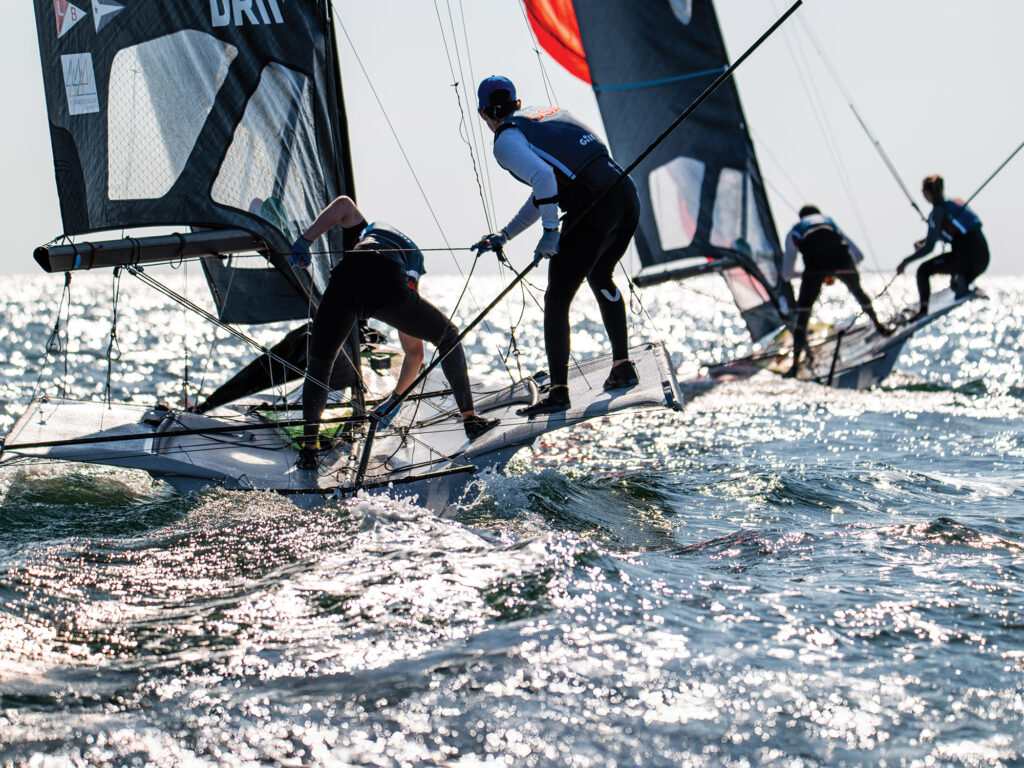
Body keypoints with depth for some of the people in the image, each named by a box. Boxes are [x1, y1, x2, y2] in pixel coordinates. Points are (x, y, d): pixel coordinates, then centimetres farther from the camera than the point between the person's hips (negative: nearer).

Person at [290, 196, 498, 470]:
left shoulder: (364, 233, 43)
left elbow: (343, 204, 16)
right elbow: (414, 352, 45)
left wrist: (305, 241, 15)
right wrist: (396, 398, 56)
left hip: (345, 282, 0)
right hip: (391, 289, 0)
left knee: (318, 365, 22)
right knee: (449, 337, 27)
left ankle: (309, 446, 14)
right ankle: (470, 419, 23)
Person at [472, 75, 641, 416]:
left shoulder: (506, 140, 1)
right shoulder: (548, 112, 26)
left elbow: (543, 178, -18)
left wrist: (549, 233, -12)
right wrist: (504, 235, 33)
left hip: (594, 207, -8)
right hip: (627, 195, 8)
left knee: (557, 298, 3)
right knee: (600, 278, 30)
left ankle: (558, 391, -2)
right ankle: (623, 367, 35)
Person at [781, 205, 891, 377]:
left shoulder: (794, 233, 30)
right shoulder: (831, 223, 36)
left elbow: (787, 274, 31)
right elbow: (858, 256, 38)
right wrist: (834, 273, 44)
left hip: (815, 265, -2)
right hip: (842, 261, 2)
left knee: (802, 313, 8)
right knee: (858, 291, 33)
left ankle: (795, 364, 1)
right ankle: (879, 326, 48)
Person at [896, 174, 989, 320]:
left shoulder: (937, 212, -4)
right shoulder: (956, 202, 20)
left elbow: (929, 247, -7)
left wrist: (906, 261, 3)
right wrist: (922, 242, 36)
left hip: (966, 256, -8)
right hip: (983, 257, 8)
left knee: (923, 271, 6)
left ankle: (923, 308, -11)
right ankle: (961, 279, 1)